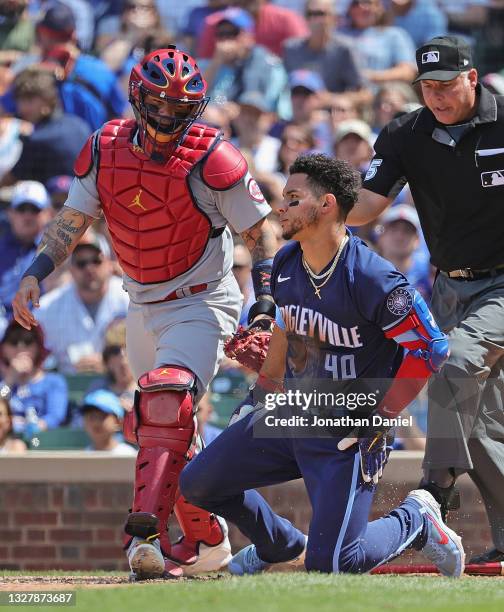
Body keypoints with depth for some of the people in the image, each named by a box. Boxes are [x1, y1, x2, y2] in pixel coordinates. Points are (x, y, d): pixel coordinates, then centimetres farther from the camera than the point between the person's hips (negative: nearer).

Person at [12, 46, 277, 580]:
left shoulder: (210, 159, -17)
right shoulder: (105, 149, -3)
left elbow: (259, 232, -10)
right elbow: (71, 221, 6)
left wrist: (265, 302, -19)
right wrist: (35, 273, -9)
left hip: (202, 304, -6)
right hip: (142, 307, 6)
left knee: (165, 405, -28)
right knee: (153, 425, 12)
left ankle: (146, 532, -36)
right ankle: (207, 541, 27)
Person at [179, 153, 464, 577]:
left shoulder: (371, 279, -23)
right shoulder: (287, 263, 2)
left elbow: (431, 348, -18)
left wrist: (378, 421, -17)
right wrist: (261, 394, 22)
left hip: (348, 431, -7)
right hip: (290, 413, 7)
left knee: (330, 564, -14)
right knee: (198, 484, 5)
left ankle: (415, 520, 16)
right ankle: (280, 545, 31)